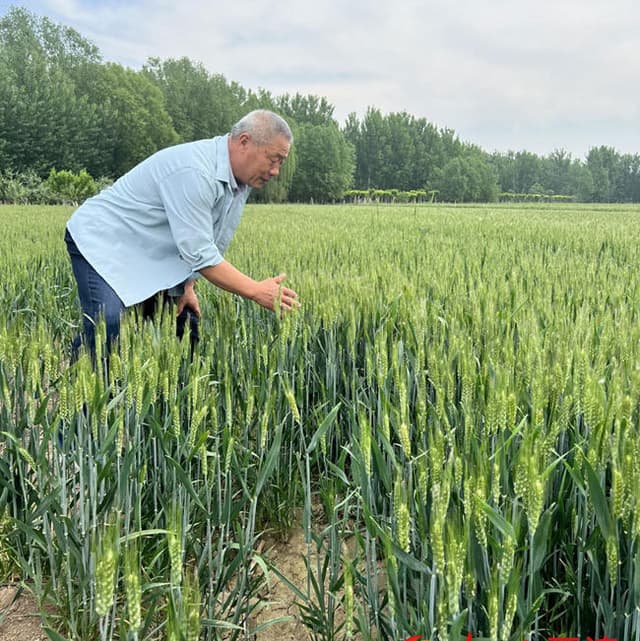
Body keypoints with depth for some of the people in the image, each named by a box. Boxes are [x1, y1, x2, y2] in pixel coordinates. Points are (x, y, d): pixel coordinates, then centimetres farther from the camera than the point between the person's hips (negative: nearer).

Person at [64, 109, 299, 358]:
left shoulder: (241, 181, -1)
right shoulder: (194, 171, -31)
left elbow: (206, 243, 11)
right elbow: (199, 253, -32)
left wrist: (188, 285, 2)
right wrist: (256, 291, -29)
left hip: (152, 255, 9)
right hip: (102, 241, -9)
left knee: (185, 327, 4)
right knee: (107, 328, -26)